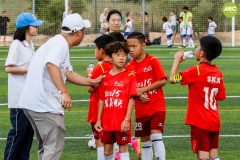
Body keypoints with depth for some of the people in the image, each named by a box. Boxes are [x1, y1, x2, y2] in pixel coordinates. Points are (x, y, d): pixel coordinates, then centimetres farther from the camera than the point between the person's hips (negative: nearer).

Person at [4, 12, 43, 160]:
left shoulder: (30, 45, 12)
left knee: (29, 131, 10)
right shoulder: (17, 44, -13)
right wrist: (30, 70, -18)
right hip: (19, 98, -8)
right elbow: (9, 68, -19)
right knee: (18, 131, -6)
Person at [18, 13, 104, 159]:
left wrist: (92, 82, 37)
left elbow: (68, 74, 30)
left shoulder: (59, 43, 20)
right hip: (45, 104, -10)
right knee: (55, 147, -8)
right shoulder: (61, 44, -12)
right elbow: (51, 65, -31)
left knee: (46, 146, 19)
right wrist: (64, 92, -36)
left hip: (32, 102, 10)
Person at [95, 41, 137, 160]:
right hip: (107, 122, 4)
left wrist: (127, 119, -14)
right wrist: (98, 120, 7)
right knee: (107, 150, 10)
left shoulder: (129, 76, -5)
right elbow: (101, 100, 10)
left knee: (123, 148, 2)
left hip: (122, 122, -4)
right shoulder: (105, 77, 6)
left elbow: (131, 99, -8)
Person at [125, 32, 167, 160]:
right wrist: (138, 95, -13)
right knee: (145, 140, 10)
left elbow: (162, 81, -12)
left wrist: (142, 90, -14)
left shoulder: (153, 61, -7)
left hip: (156, 106, -4)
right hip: (141, 110, 4)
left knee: (156, 136, -16)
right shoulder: (128, 67, 3)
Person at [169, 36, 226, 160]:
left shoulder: (196, 71, -14)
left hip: (200, 122, -6)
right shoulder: (218, 73, 4)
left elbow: (173, 79, -14)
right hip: (214, 121, 6)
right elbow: (221, 96, 8)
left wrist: (177, 60, -2)